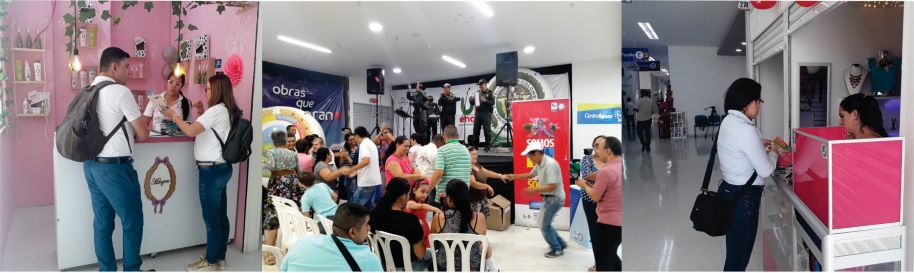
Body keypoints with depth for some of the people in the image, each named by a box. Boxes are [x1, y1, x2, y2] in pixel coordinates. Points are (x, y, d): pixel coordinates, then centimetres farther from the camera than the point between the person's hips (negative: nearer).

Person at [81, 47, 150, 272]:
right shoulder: (121, 92, -14)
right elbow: (143, 134, -11)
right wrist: (135, 129, 10)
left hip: (92, 165, 8)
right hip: (115, 168, -8)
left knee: (102, 221, 14)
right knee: (132, 221, 5)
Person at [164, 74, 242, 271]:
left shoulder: (216, 110, -16)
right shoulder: (226, 111, 13)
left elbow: (191, 131, -22)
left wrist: (174, 116, -8)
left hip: (211, 171, -9)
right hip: (222, 168, 9)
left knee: (211, 218, 1)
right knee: (220, 216, 14)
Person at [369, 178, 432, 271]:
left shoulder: (375, 214, -14)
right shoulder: (410, 220, -30)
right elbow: (420, 254, -21)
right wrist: (419, 228, -7)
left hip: (382, 262, 5)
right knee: (431, 254, 25)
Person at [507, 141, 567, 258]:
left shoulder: (550, 164, -26)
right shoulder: (540, 164, 4)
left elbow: (552, 186, -30)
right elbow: (530, 175, 22)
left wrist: (534, 190, -27)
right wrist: (515, 176, 15)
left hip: (554, 198, -9)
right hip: (549, 198, 9)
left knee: (544, 225, 1)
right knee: (544, 223, 18)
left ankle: (557, 249, 16)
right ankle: (560, 243, 31)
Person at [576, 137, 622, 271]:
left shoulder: (606, 171, -21)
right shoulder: (621, 168, 7)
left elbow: (595, 197, -14)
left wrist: (584, 185, 2)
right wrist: (590, 185, 10)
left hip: (609, 223, -9)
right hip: (620, 222, 9)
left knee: (603, 260, 5)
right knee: (611, 255, 25)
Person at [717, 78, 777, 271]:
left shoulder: (728, 121, 4)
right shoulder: (746, 130, -23)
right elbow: (765, 170, -16)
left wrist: (759, 145, 16)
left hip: (729, 190, 9)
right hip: (744, 197, -9)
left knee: (735, 251, 20)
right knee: (739, 256, 3)